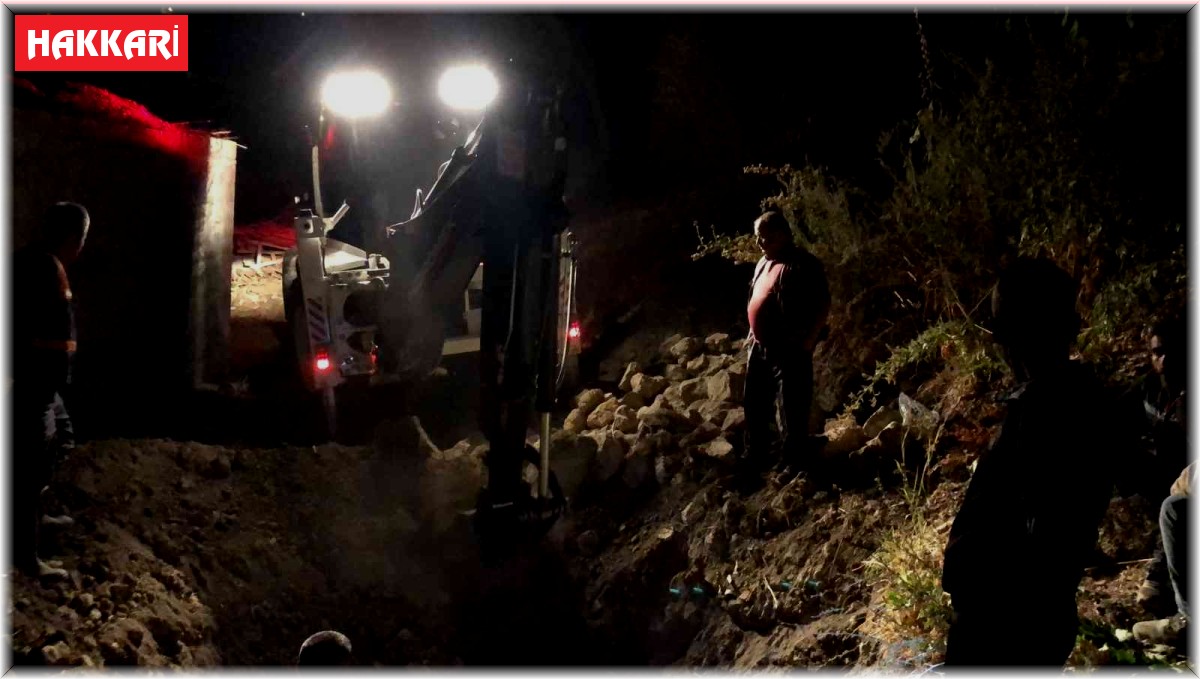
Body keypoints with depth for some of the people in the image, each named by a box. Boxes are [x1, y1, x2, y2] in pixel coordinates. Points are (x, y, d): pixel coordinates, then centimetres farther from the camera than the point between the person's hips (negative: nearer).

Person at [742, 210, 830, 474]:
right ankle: (755, 458, 32)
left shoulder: (803, 265, -16)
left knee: (791, 410, 1)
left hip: (789, 350, -9)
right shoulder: (764, 262, 12)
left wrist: (808, 341, -17)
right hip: (760, 347, 9)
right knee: (755, 404, 17)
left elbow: (823, 305, -17)